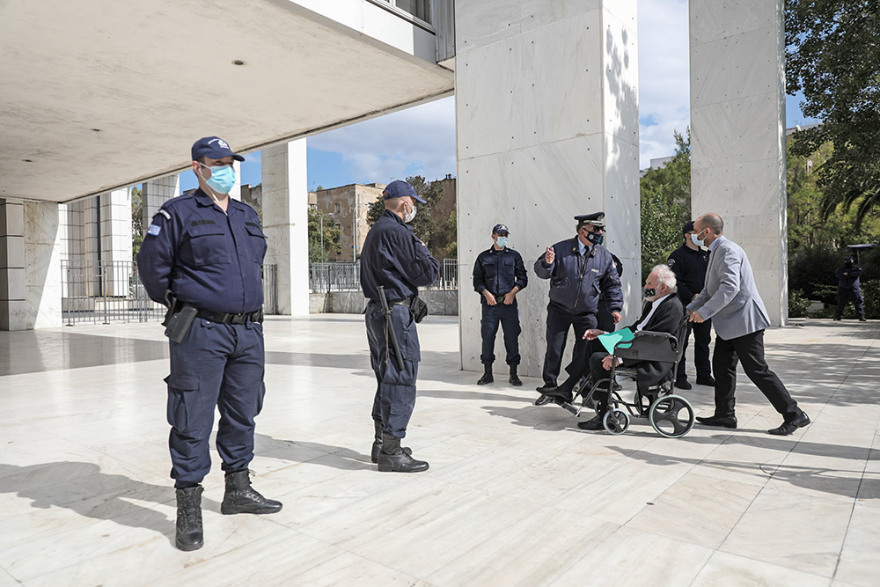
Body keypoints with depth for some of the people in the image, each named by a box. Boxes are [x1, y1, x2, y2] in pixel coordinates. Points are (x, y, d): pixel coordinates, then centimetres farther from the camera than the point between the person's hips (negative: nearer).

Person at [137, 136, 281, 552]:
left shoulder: (248, 216, 16)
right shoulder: (178, 213, -3)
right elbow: (151, 264, -2)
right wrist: (177, 304, 7)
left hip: (249, 333, 6)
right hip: (200, 333, -6)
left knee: (242, 414, 14)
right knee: (192, 421, 0)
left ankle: (238, 490, 29)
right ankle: (188, 508, 13)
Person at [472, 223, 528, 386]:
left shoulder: (514, 255, 11)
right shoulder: (483, 257, 11)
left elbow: (522, 278, 10)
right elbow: (477, 279, 10)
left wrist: (512, 292, -4)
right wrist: (487, 294, -6)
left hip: (509, 302, 0)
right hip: (489, 303, 0)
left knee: (512, 337, 0)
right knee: (487, 336, 0)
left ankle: (513, 374, 9)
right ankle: (487, 373, 12)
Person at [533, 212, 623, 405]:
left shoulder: (604, 256, -1)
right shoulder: (561, 249, -8)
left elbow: (612, 284, 7)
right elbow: (541, 271, -4)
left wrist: (615, 307, -2)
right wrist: (547, 263, -26)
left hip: (586, 314, 2)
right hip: (559, 310, -1)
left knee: (584, 353, 5)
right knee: (554, 350, 3)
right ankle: (549, 388, 16)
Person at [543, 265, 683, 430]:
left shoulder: (672, 307, -17)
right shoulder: (654, 303, 14)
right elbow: (635, 329, 20)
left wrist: (620, 358, -30)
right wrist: (603, 334, 11)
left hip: (651, 364, -10)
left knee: (598, 360, -21)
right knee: (593, 345, 7)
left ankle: (604, 417, -13)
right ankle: (566, 389, 3)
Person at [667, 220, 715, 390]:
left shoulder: (705, 255, 17)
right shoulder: (677, 255, -6)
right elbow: (674, 281, -14)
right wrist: (692, 296, -19)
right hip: (685, 305, -7)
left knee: (703, 340, 12)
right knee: (682, 341, -4)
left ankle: (704, 375, 22)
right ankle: (680, 377, 3)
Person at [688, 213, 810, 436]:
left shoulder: (728, 250, -16)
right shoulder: (716, 252, 17)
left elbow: (730, 287, -28)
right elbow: (709, 290, 21)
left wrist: (704, 312, -26)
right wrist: (689, 309, 13)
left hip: (744, 319, -10)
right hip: (729, 323, 10)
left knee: (757, 370, -6)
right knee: (722, 366, 11)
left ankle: (794, 415, 4)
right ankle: (725, 414, 19)